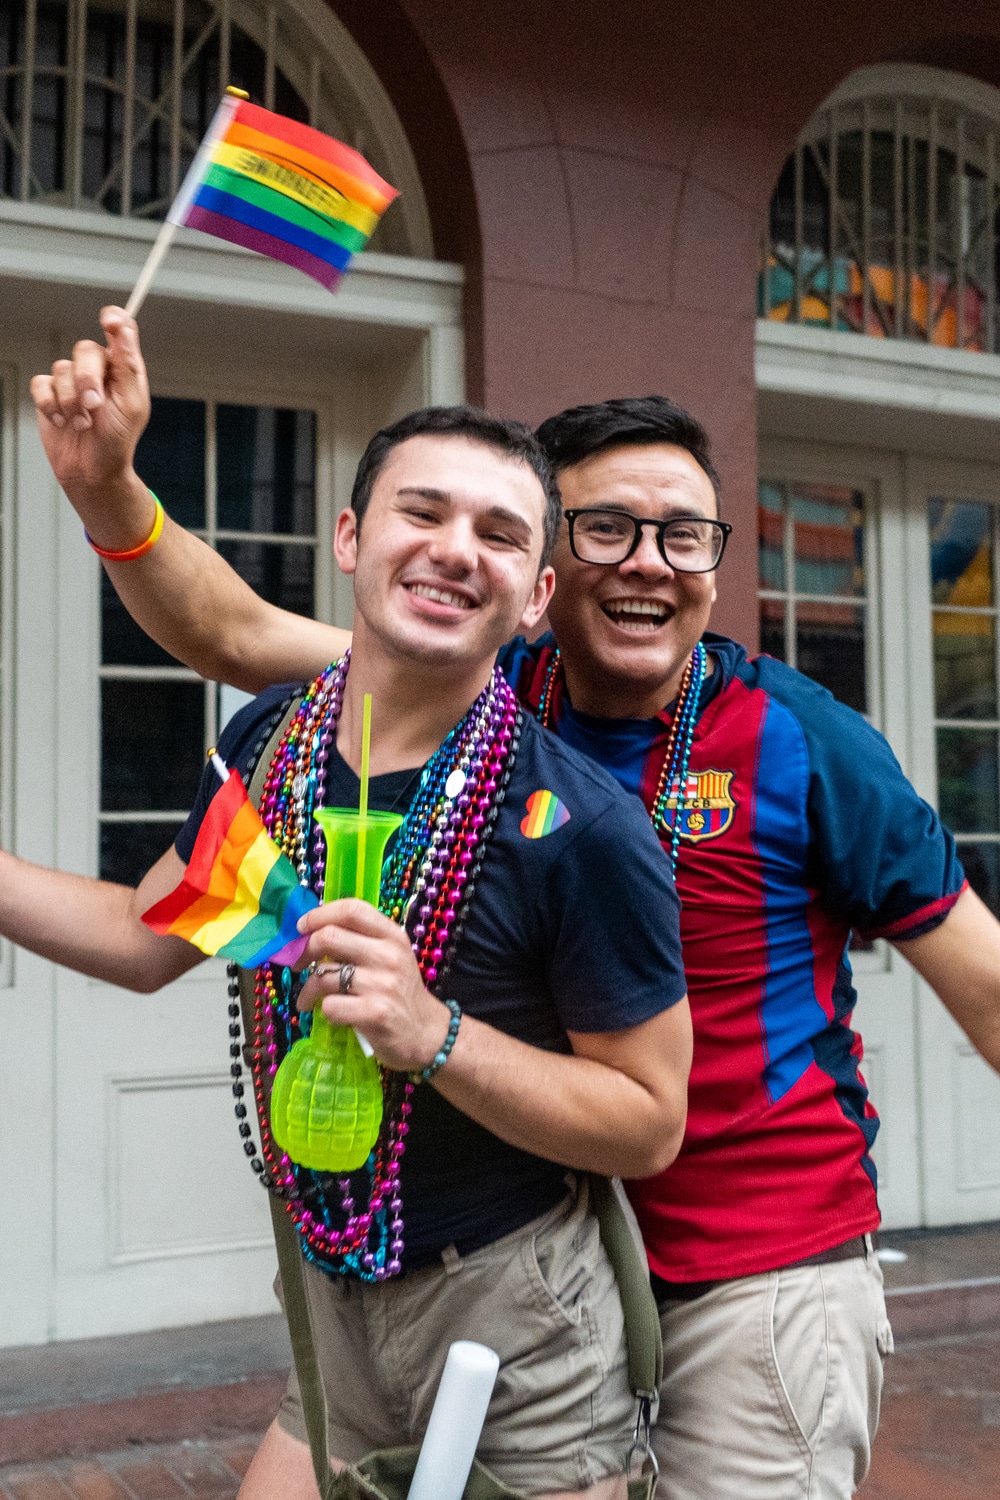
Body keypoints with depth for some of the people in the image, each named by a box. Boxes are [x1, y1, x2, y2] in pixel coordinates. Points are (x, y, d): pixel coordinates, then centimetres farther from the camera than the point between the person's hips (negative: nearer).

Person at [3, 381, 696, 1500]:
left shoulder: (581, 828, -22)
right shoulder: (267, 740, -4)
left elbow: (651, 1122, -16)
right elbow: (148, 938, 11)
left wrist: (433, 1033, -29)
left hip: (513, 1323, -5)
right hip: (330, 1301, 5)